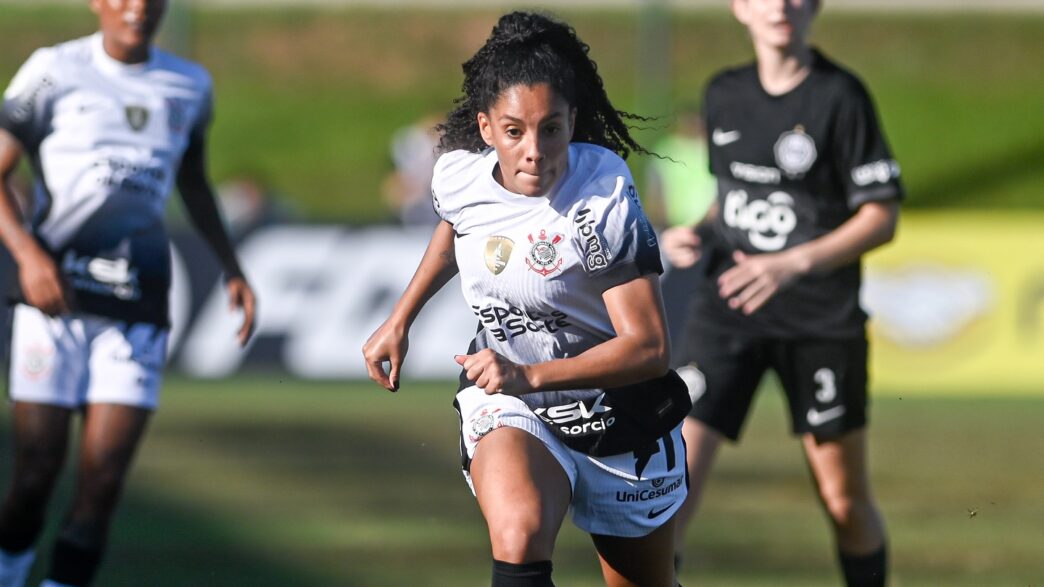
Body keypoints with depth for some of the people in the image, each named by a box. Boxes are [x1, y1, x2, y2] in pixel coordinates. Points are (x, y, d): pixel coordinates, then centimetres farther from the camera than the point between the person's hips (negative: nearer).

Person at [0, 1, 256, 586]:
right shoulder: (55, 72, -3)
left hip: (137, 311, 3)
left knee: (103, 481, -7)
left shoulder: (190, 87, 10)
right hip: (56, 296, -3)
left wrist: (232, 268, 18)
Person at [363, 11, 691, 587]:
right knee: (519, 538, -33)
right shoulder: (459, 175, -11)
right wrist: (398, 322, 19)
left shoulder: (605, 201, -24)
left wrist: (530, 376, -36)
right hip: (507, 409, 1)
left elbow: (648, 348, -27)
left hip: (617, 415, -1)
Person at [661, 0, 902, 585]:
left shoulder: (840, 96, -8)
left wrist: (794, 264, -20)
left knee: (845, 498, 6)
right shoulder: (724, 96, 8)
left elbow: (881, 218, -9)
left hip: (822, 320, -3)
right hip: (727, 312, 3)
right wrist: (697, 234, 3)